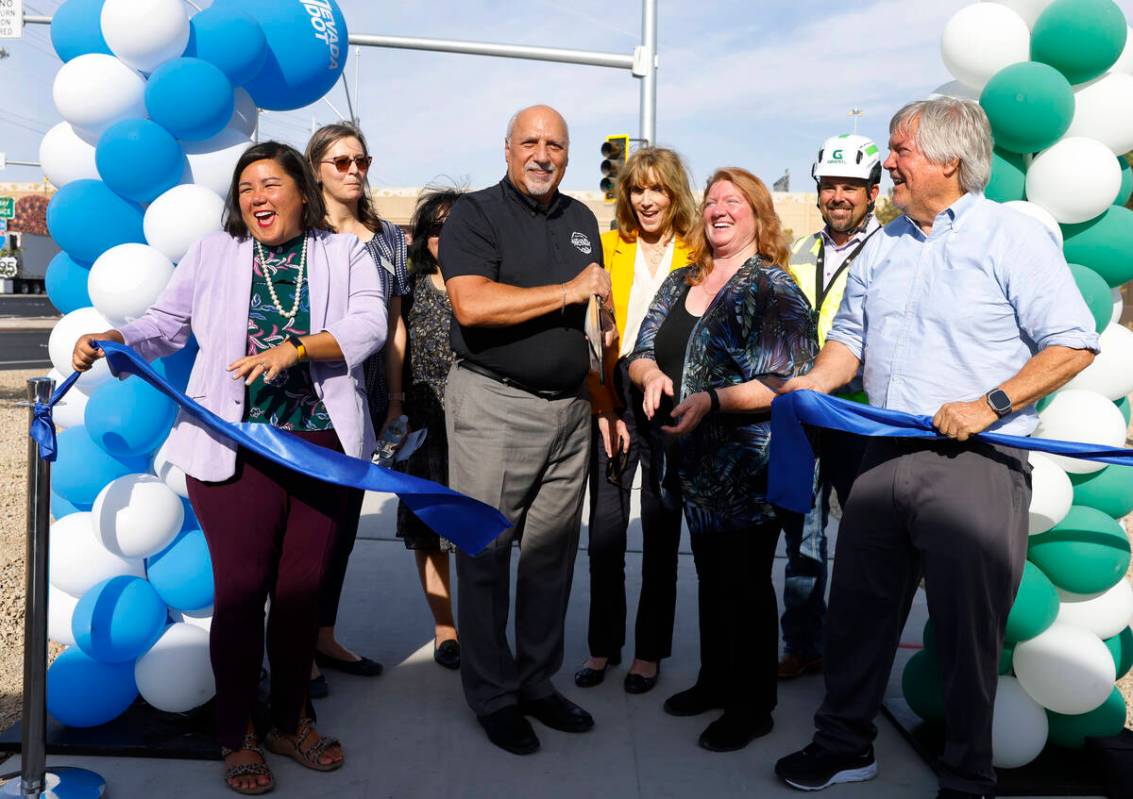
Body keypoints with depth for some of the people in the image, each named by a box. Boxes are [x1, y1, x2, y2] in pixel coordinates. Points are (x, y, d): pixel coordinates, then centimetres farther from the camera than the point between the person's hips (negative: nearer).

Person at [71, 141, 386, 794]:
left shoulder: (346, 254, 7)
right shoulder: (214, 254, 11)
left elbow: (368, 324, -9)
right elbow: (167, 324, 11)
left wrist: (295, 348, -23)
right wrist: (114, 340, -8)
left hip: (327, 447, 1)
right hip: (237, 448, 0)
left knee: (303, 588, 10)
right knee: (242, 589, 1)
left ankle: (292, 722, 29)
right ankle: (237, 738, 20)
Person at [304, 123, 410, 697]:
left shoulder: (387, 237, 10)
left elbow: (393, 323, 13)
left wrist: (395, 397, 9)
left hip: (365, 402, 5)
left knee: (344, 520, 13)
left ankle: (325, 636, 27)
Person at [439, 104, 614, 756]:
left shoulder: (582, 220, 15)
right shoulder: (476, 213, -4)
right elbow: (471, 305, -21)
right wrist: (568, 291, -15)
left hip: (570, 407, 6)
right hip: (494, 404, -5)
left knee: (553, 550, 11)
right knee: (486, 551, 2)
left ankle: (538, 682, 26)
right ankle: (493, 696, 16)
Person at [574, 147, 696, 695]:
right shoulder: (608, 248, 9)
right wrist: (602, 400, -6)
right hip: (613, 396, 1)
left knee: (660, 530, 6)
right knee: (605, 526, 2)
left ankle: (650, 651, 20)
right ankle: (602, 646, 18)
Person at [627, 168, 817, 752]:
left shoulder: (773, 289, -11)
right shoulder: (680, 283, 11)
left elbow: (786, 382, -19)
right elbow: (641, 354, 12)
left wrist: (712, 401, -27)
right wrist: (651, 374, -11)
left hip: (748, 465, -7)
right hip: (696, 462, 7)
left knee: (746, 583, 3)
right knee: (710, 575, 19)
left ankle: (752, 706, 19)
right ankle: (715, 680, 36)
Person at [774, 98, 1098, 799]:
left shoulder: (1014, 237, -5)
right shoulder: (883, 247, 14)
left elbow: (1074, 344, -9)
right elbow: (851, 337, 21)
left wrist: (988, 405, -18)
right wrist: (811, 385, 2)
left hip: (976, 465, -6)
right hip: (887, 458, 6)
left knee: (969, 631, 4)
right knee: (858, 609, 13)